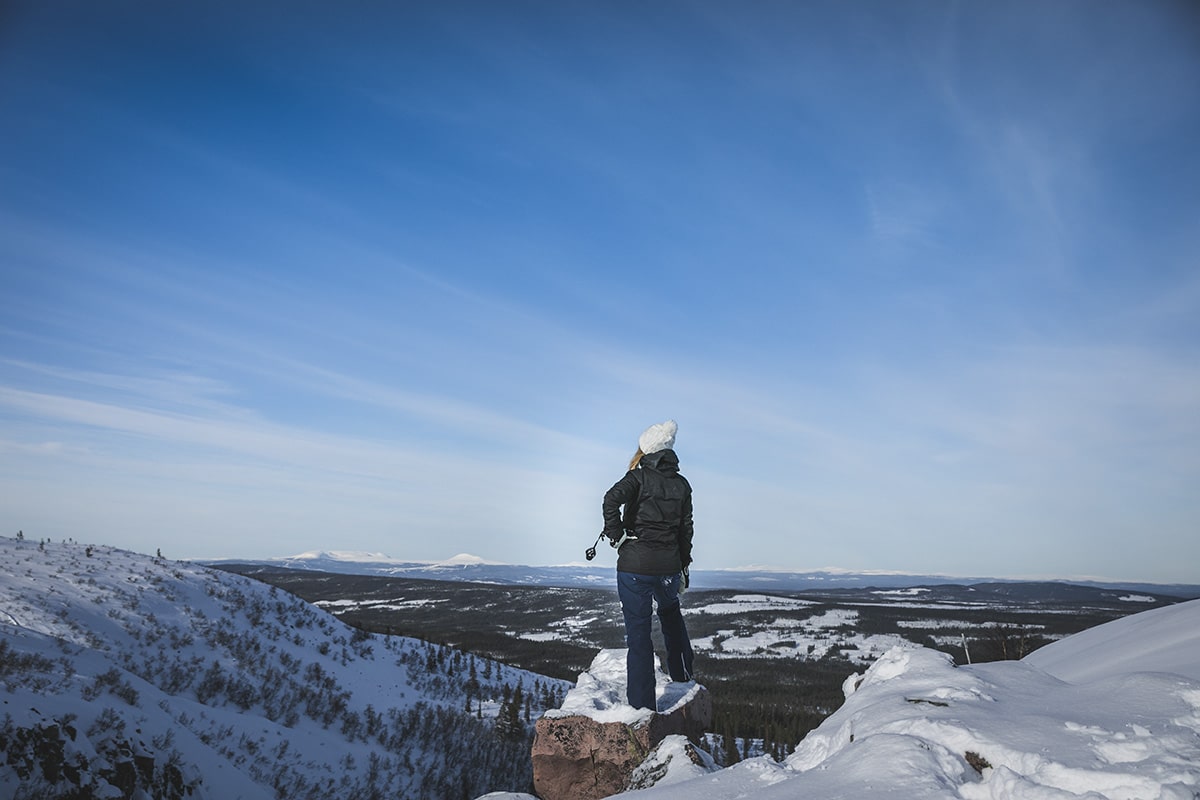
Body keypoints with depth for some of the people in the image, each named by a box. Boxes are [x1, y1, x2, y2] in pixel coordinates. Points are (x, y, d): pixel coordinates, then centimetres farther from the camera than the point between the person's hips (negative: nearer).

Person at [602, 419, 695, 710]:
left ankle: (642, 705, 7)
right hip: (669, 564, 4)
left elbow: (612, 498, -25)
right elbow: (686, 529, 11)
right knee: (670, 611, 33)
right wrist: (684, 567, 20)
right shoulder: (682, 484, 7)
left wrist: (615, 534, -13)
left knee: (638, 632, 4)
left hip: (635, 564, -4)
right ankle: (682, 673, 42)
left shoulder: (639, 477, -6)